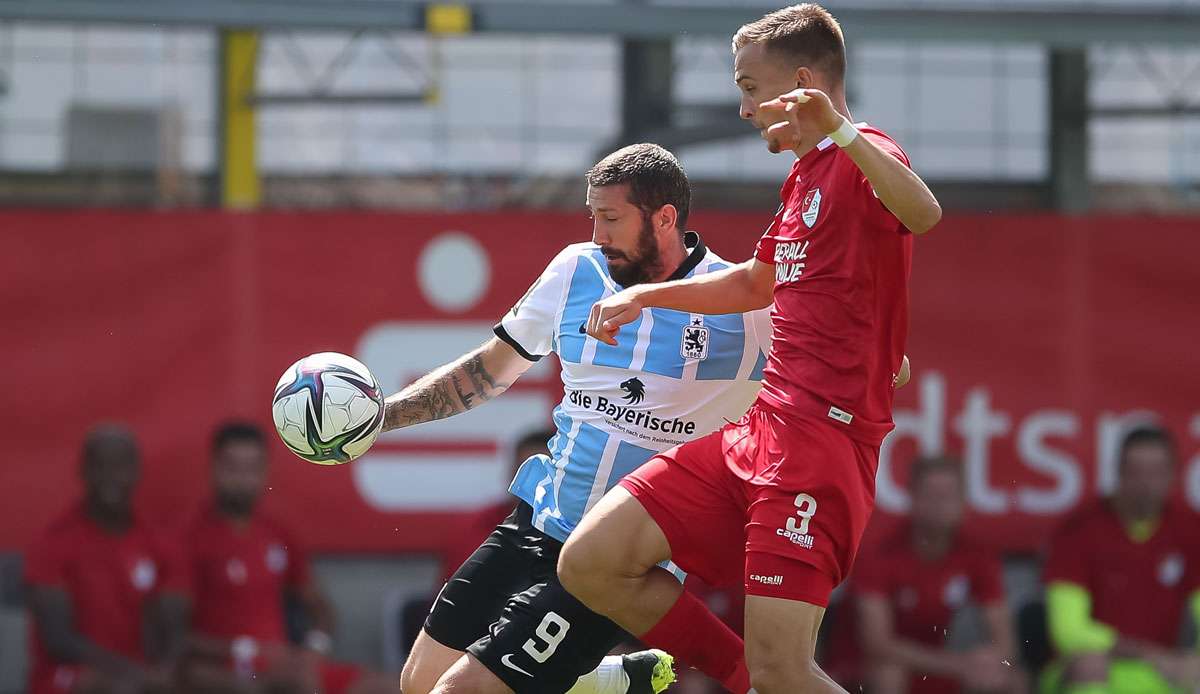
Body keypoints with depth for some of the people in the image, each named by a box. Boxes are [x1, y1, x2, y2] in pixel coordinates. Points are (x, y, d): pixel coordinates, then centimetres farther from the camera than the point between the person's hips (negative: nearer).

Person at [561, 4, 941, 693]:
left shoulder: (861, 157, -7)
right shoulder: (805, 176, 23)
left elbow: (923, 213, -32)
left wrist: (840, 131, -44)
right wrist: (646, 295, 38)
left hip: (823, 436, -9)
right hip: (758, 430, 9)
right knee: (590, 564, 0)